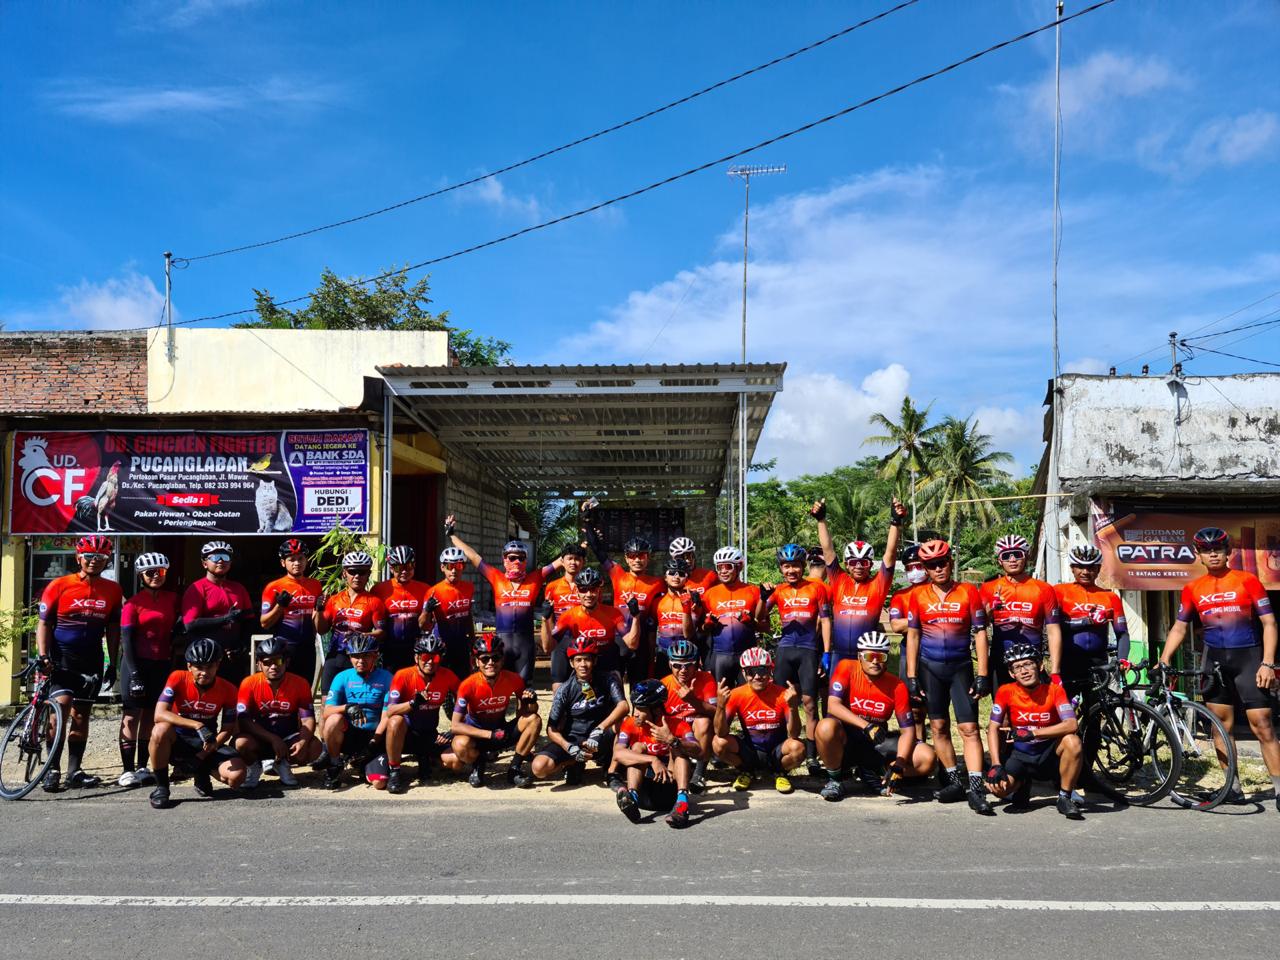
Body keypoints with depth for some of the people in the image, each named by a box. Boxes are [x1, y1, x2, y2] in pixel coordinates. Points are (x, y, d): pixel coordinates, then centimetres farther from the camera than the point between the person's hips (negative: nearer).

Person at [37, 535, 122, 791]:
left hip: (91, 661, 3)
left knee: (81, 716, 7)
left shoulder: (112, 590, 5)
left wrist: (113, 664, 9)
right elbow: (44, 623, -1)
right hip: (62, 658, -3)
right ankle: (52, 769, -10)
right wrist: (43, 656, -12)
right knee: (61, 705, -18)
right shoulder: (59, 586, -4)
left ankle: (74, 772, 15)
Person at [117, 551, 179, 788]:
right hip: (138, 663, -4)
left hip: (162, 664, 4)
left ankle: (143, 768, 15)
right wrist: (134, 673, -13)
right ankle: (128, 770, 1)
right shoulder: (133, 603, -4)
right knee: (131, 715, -2)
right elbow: (126, 639, -7)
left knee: (151, 716, 8)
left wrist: (173, 660, 1)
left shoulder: (172, 599, 8)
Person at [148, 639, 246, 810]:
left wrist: (213, 746, -21)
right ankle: (161, 787, -16)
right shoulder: (177, 678, -16)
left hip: (206, 745, 1)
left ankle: (201, 772, 10)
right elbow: (159, 714, -28)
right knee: (161, 730, -38)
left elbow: (228, 728, -1)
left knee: (236, 776, -25)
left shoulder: (227, 689, -10)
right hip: (177, 741, -1)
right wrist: (197, 725, -38)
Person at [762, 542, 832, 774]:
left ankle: (811, 755, 2)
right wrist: (764, 596, -15)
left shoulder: (816, 588, 2)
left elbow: (825, 621, 3)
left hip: (809, 649, -2)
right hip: (785, 648, 2)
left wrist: (826, 653, -2)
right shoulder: (778, 590, 6)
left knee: (809, 702, -2)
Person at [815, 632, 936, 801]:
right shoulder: (847, 668, -11)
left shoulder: (897, 686, -6)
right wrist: (867, 726, -34)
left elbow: (907, 730, -6)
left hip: (878, 742, 3)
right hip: (846, 739, -3)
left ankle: (872, 774, 2)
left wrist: (898, 764, -21)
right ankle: (833, 779, -10)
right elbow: (833, 705, -22)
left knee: (927, 758, -17)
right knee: (827, 727, -38)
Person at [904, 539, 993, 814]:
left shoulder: (969, 592, -2)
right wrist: (911, 676, 1)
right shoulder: (918, 595, 2)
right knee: (938, 726, 6)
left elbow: (980, 634, -1)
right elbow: (912, 635, 5)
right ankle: (953, 781, 16)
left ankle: (975, 787, -8)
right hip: (929, 667, 2)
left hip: (960, 667, -2)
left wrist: (983, 675, -5)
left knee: (969, 727, -8)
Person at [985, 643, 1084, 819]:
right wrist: (996, 765, -20)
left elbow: (1071, 725, -25)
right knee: (997, 786, -27)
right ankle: (1022, 785, 12)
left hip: (1050, 753, 0)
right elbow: (993, 728, -10)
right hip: (1021, 755, 1)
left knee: (1073, 742, -33)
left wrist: (1032, 733, -31)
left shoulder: (1054, 690, -13)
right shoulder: (1006, 692, -11)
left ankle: (1064, 797, -11)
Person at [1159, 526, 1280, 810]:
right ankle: (1233, 786, 12)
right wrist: (1164, 659, 0)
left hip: (1248, 659, -3)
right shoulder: (1192, 589, 5)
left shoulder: (1248, 581, -4)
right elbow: (1179, 628, 11)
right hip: (1215, 661, 3)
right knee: (1222, 725, 5)